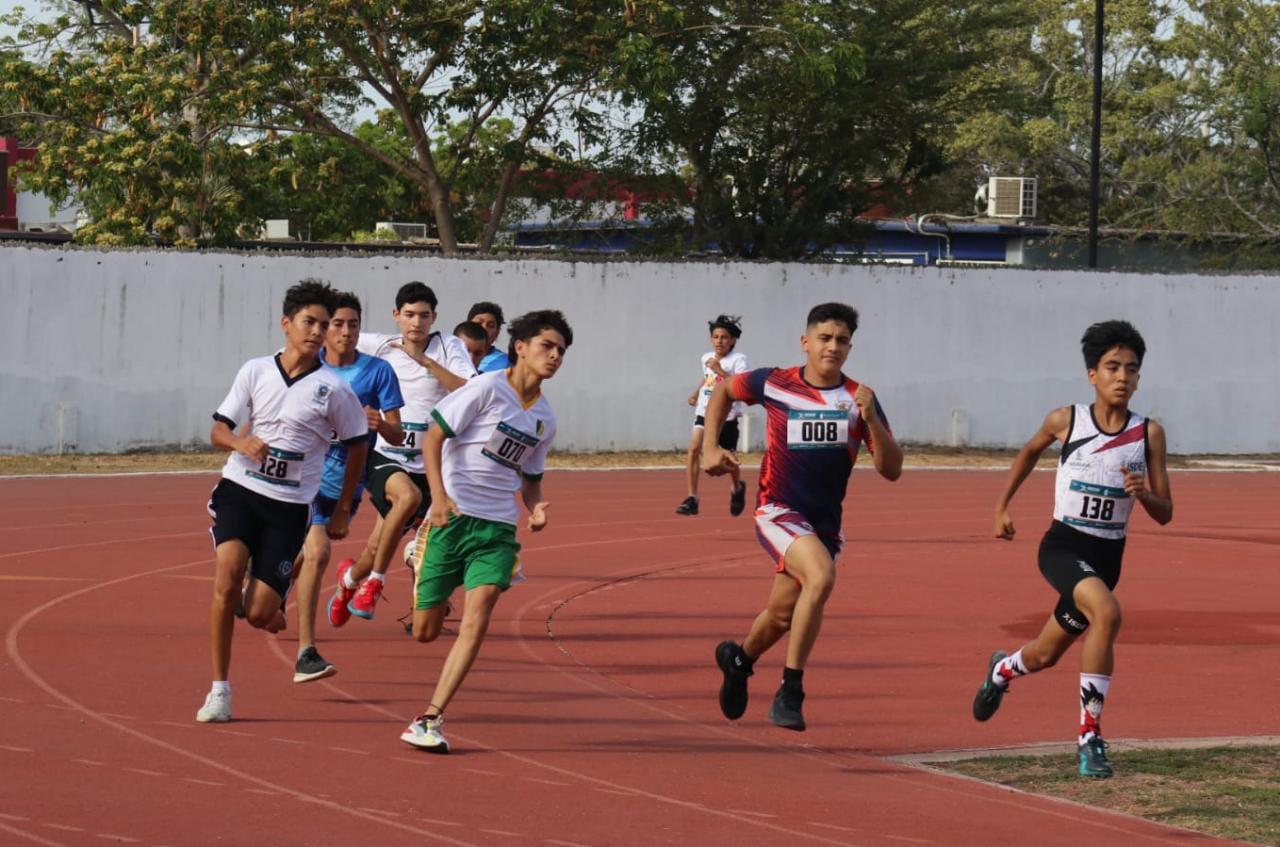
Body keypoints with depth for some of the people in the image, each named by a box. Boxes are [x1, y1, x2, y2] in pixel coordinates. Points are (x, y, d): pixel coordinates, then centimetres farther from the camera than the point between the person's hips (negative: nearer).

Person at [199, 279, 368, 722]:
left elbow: (357, 446, 9)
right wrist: (241, 442, -19)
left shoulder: (334, 389, -3)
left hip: (290, 506, -1)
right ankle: (219, 690, -11)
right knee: (227, 577, -22)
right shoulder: (255, 371, 2)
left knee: (260, 614, -7)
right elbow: (218, 429, 4)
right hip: (240, 489, 1)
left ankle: (274, 604, 34)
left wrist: (343, 510, 12)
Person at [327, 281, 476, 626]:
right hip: (385, 457, -1)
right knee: (409, 496, -35)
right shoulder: (380, 346, 2)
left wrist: (425, 361, -24)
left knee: (379, 548, 3)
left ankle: (350, 579, 39)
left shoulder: (448, 348, -2)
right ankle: (374, 581, -18)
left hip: (426, 464, 1)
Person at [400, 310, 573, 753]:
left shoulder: (544, 417, 12)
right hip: (453, 517, -4)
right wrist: (439, 495, -20)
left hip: (499, 528, 4)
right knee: (425, 631, 1)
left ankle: (429, 720, -17)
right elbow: (434, 437, -8)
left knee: (476, 618, -18)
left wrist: (535, 508, 2)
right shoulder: (486, 389, -6)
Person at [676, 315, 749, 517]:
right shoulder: (706, 358, 8)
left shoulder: (738, 360, -10)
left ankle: (738, 488, 43)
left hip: (727, 415, -4)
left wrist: (720, 371, -26)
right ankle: (692, 498, -19)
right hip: (704, 412, 4)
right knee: (694, 448, -20)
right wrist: (696, 392, 18)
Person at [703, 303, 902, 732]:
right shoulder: (774, 384, -7)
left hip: (825, 521, 4)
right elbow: (723, 390, 14)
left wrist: (870, 419, -22)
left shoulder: (859, 399, -3)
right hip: (779, 511, -4)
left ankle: (739, 657, 50)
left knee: (784, 614, 14)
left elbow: (892, 469, -8)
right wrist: (710, 448, 4)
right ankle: (790, 692, -23)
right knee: (821, 575, -31)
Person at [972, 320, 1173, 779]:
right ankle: (1089, 735, -21)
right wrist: (1003, 505, 16)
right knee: (1106, 612, -32)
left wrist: (1144, 494, -22)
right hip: (1063, 546, -3)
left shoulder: (1148, 433, -4)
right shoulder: (1065, 421, -7)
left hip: (1107, 555, 3)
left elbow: (1165, 514, -1)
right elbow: (1030, 452, 17)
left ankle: (1002, 670, 53)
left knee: (1045, 655, 15)